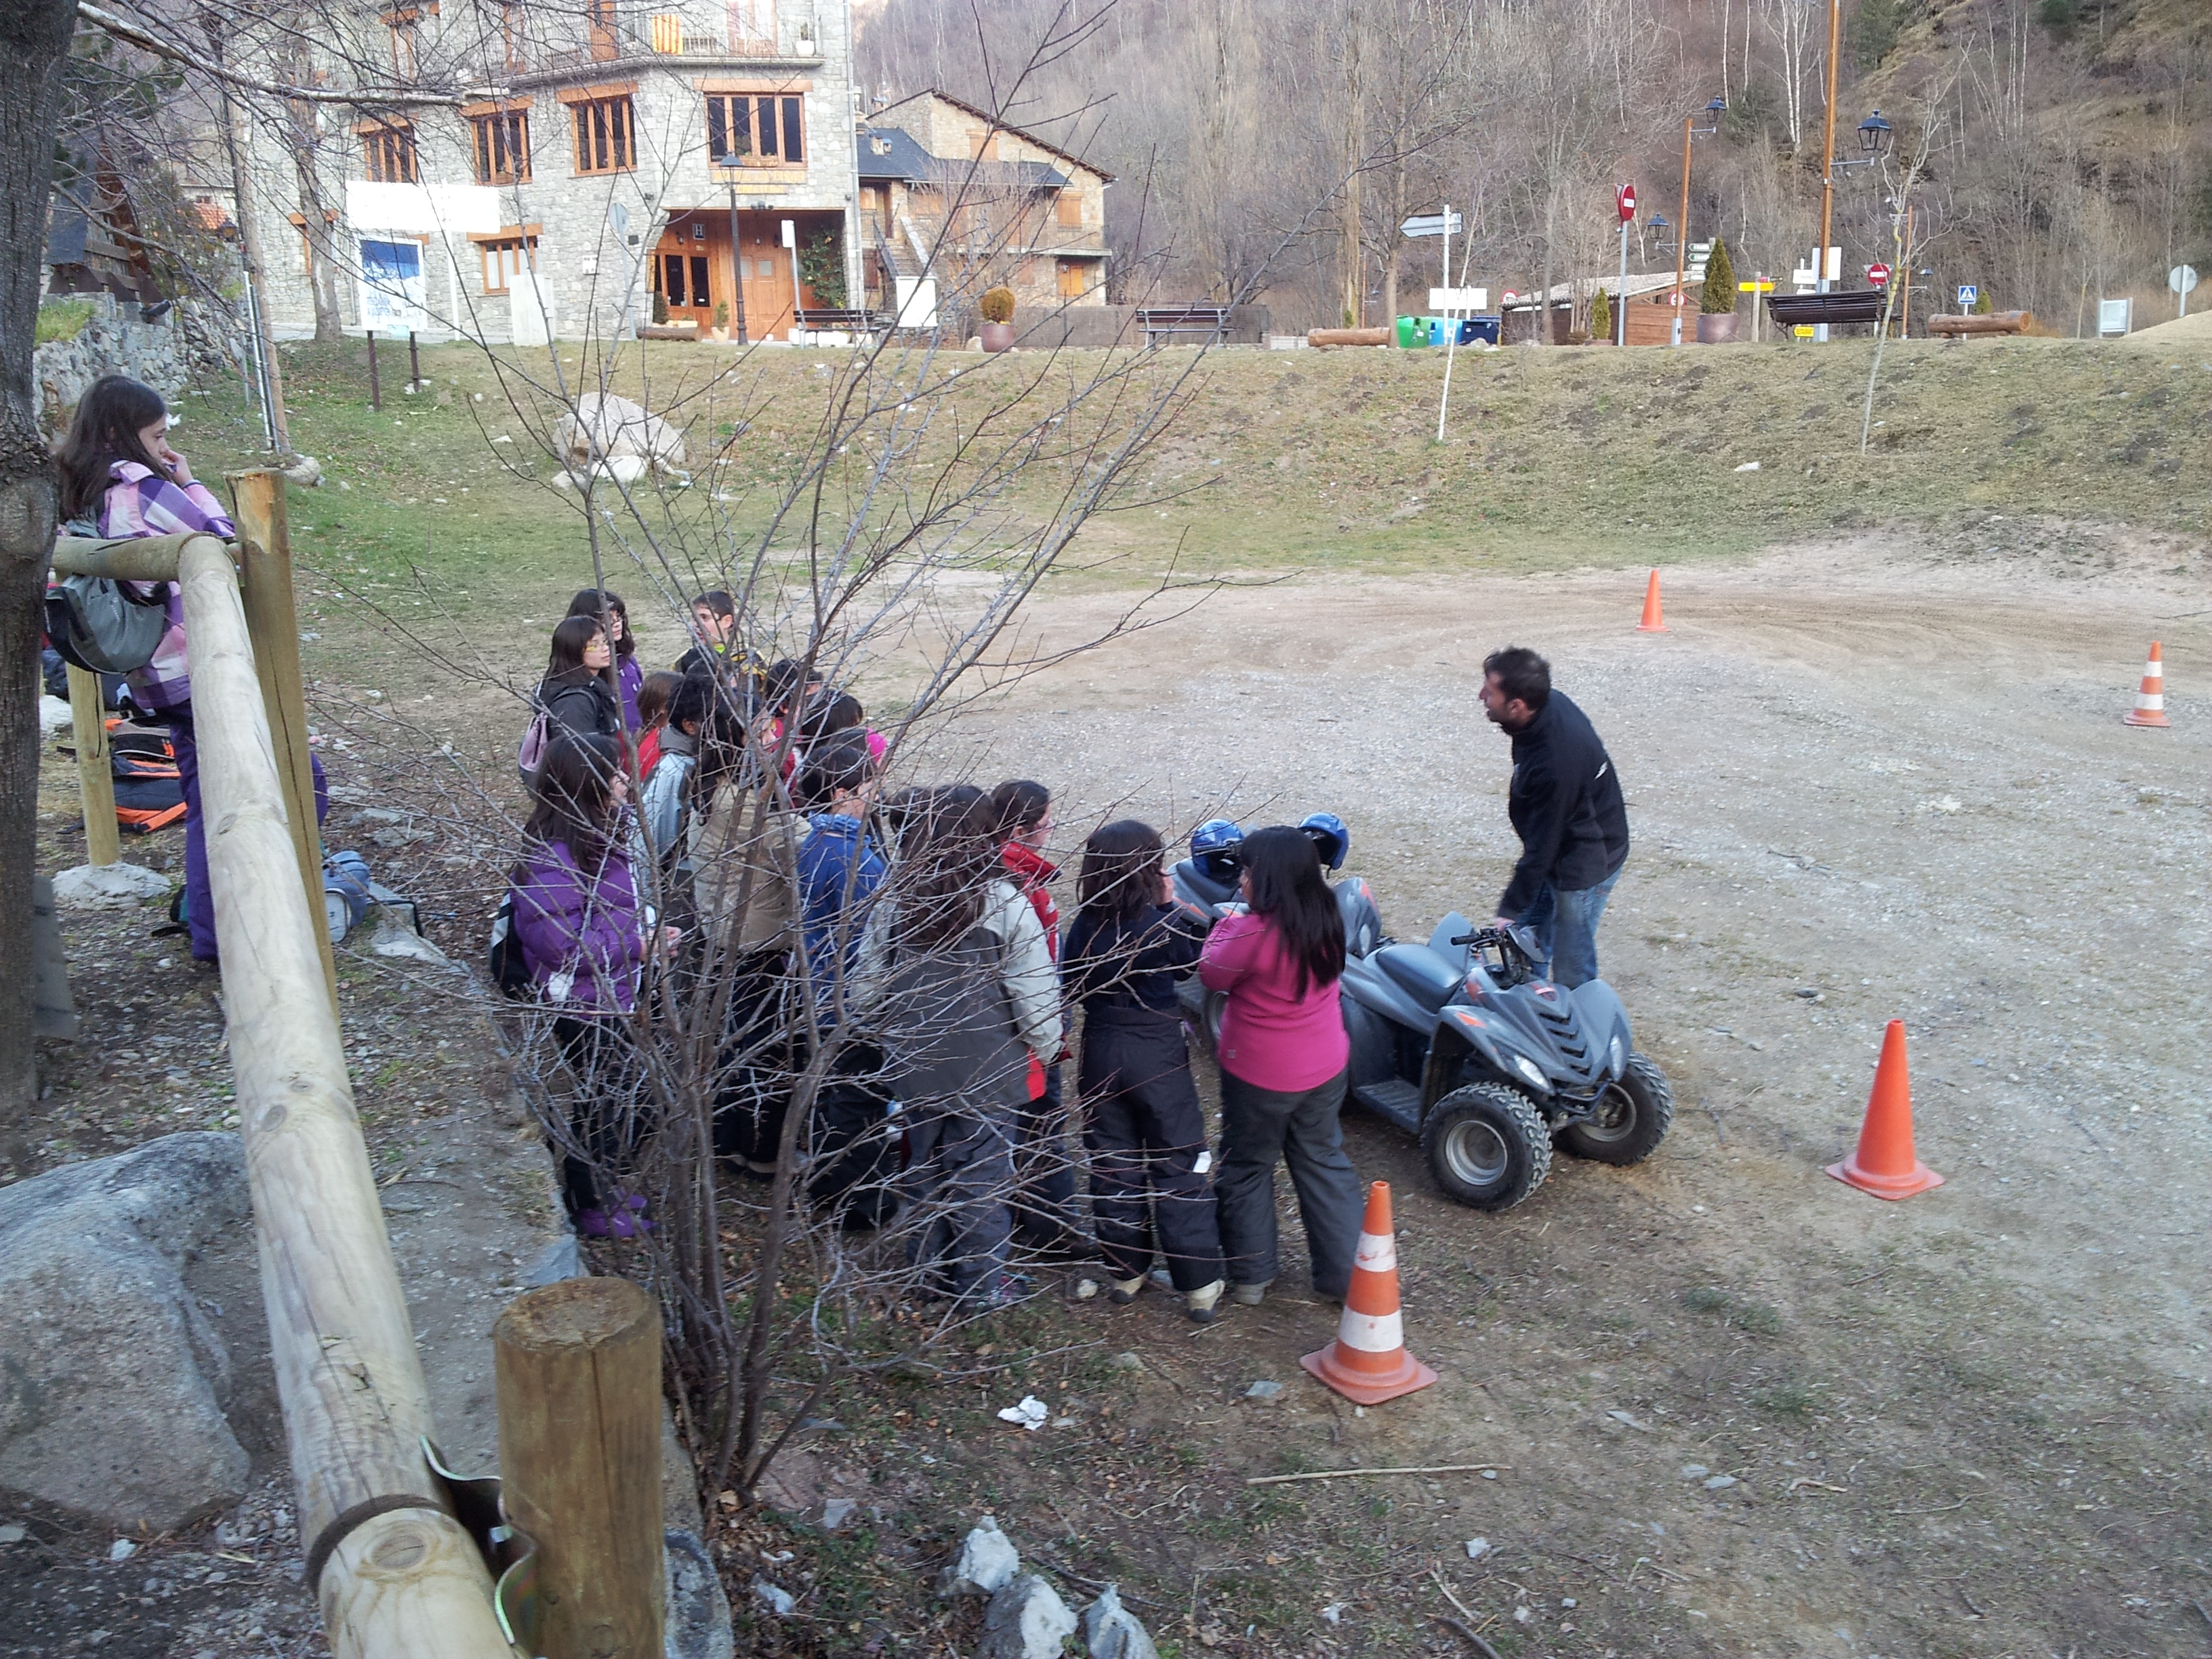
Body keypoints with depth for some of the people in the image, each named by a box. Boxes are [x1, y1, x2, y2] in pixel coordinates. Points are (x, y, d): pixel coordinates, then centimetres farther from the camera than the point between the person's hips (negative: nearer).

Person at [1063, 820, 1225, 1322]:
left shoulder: (1085, 928, -8)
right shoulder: (1163, 926, -17)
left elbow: (1073, 989, 5)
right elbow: (1199, 961, 1)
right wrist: (1171, 906, -1)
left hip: (1101, 1052, 3)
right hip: (1159, 1054, -3)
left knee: (1112, 1166, 16)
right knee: (1179, 1168, 7)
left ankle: (1126, 1271, 27)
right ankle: (1199, 1284, 11)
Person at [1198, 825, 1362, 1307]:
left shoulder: (1254, 934, -28)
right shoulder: (1327, 921, -8)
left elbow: (1213, 976, -10)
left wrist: (1226, 924, 2)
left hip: (1259, 1074, -5)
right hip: (1325, 1068, 5)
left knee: (1247, 1169, 16)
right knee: (1324, 1163, 20)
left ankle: (1250, 1276, 27)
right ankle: (1344, 1274, 26)